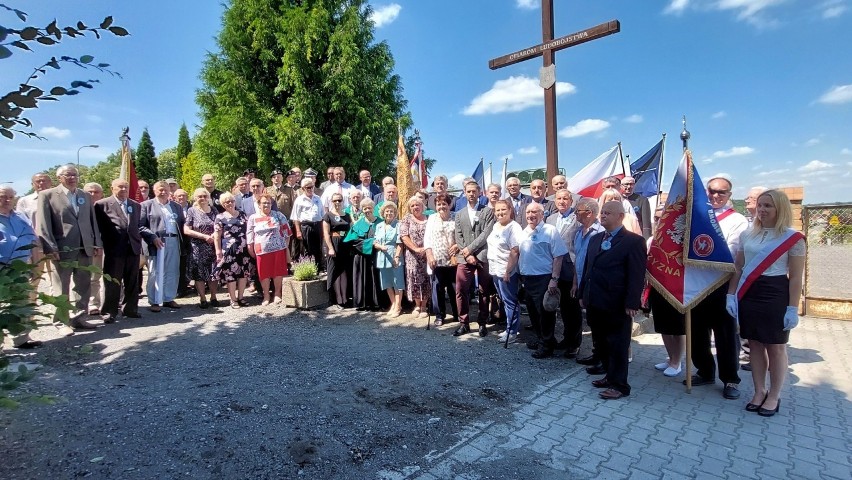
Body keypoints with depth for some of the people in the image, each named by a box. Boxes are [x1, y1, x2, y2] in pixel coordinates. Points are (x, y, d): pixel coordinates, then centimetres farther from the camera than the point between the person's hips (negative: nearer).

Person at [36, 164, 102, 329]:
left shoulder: (86, 196, 14)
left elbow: (93, 222, 14)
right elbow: (42, 224, -5)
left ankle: (78, 318, 19)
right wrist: (50, 248, -13)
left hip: (85, 249, 4)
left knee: (83, 286, 9)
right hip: (61, 250, -4)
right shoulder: (47, 195, 0)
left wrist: (97, 244, 6)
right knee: (61, 289, 4)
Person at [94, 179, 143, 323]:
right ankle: (109, 312, 10)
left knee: (132, 282, 9)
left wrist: (139, 244, 11)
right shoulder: (102, 204, 0)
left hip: (133, 248, 4)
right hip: (114, 249, -4)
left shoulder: (136, 205, 14)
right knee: (112, 282, 1)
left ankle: (130, 309, 20)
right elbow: (98, 226, 0)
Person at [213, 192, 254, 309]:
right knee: (230, 274, -2)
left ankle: (240, 297, 18)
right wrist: (218, 251, -9)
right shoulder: (220, 217, 1)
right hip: (229, 250, -4)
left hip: (244, 249, 4)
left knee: (244, 273, 5)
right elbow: (217, 236, -2)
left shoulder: (242, 215, 12)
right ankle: (233, 300, 9)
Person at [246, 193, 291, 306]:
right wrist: (250, 249, 5)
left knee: (278, 271, 2)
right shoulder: (253, 218, 6)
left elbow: (286, 230, 7)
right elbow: (249, 235, 8)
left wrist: (286, 245, 4)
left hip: (278, 248, 0)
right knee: (264, 273, 3)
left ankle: (277, 294, 17)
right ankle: (266, 296, 16)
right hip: (262, 250, 0)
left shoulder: (278, 215, 5)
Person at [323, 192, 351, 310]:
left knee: (345, 272, 5)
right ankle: (335, 301, 3)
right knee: (334, 273, -2)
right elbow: (326, 233, -7)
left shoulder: (346, 215, 15)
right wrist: (330, 248, -16)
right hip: (334, 245, -5)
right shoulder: (328, 215, 0)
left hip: (346, 246, 5)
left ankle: (344, 299, 13)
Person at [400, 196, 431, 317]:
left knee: (427, 279, 2)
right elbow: (404, 237, -5)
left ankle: (424, 306, 15)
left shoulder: (428, 219, 8)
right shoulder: (406, 219, 5)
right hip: (412, 256, -1)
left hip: (427, 254, 1)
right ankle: (417, 305, 19)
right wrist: (416, 249, -15)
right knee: (414, 278, 2)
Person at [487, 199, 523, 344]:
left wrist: (508, 271, -24)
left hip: (506, 272, -8)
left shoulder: (514, 228, -16)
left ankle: (512, 332, 13)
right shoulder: (496, 226, 10)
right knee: (505, 301, 17)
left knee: (510, 302, 2)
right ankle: (509, 328, 29)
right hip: (495, 270, 9)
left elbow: (515, 252, -22)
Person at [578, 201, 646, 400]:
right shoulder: (595, 239, 14)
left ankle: (619, 385, 15)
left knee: (617, 346, 4)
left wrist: (631, 303, -17)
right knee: (601, 344, 16)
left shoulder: (634, 241, -8)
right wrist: (583, 294, 14)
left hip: (616, 306, -7)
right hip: (594, 303, 7)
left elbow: (637, 276, -13)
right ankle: (610, 376, 32)